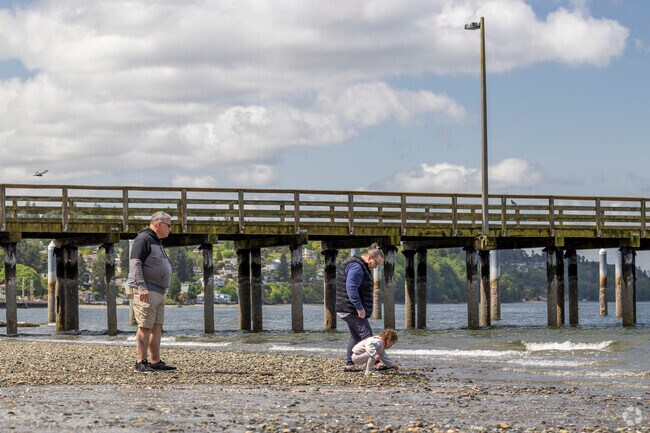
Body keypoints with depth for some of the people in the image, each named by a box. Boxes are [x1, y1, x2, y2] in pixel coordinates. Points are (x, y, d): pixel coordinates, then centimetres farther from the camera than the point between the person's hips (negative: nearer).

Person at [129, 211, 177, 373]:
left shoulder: (157, 242, 23)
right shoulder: (143, 239, -8)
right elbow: (135, 263, -18)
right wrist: (141, 287, -26)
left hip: (158, 293, 10)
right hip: (146, 292, -10)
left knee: (157, 328, 8)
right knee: (145, 327, -11)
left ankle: (156, 362, 9)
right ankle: (141, 362, -11)